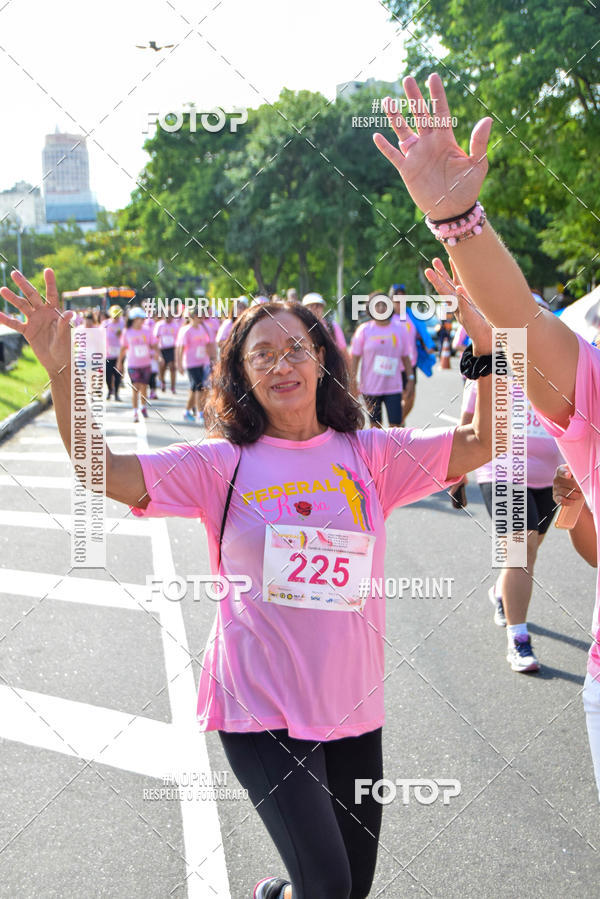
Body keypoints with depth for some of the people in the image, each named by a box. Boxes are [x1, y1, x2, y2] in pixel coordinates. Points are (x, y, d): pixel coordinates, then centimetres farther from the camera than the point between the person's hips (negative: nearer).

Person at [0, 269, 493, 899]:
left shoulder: (369, 455, 2)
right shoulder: (224, 465, -3)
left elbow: (481, 444, -4)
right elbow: (103, 471, -11)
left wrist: (485, 342, -17)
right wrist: (61, 370, -23)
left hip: (352, 705, 3)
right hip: (260, 706, -3)